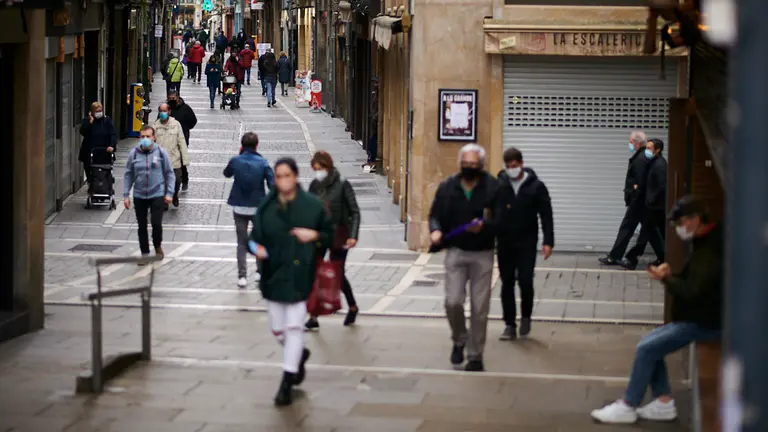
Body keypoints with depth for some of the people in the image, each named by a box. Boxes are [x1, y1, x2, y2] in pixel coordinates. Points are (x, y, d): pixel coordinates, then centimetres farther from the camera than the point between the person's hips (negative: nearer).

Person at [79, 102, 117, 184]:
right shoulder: (87, 121, 5)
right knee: (89, 174, 2)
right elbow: (83, 132, -10)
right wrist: (91, 121, -15)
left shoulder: (107, 120, 5)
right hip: (89, 154, 0)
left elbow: (113, 134, -2)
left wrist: (112, 146, -18)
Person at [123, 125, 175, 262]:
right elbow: (128, 175, 5)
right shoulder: (134, 154, -1)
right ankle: (145, 253, 21)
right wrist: (126, 195, 2)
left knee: (157, 224, -9)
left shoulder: (161, 153, -4)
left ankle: (158, 246, 21)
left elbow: (169, 173, 2)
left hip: (157, 195, -2)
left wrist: (169, 193, -4)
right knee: (142, 226, 8)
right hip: (139, 196, 2)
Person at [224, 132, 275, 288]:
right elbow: (273, 184, -14)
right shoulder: (263, 163, -11)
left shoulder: (235, 161, -7)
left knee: (242, 243, 8)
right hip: (258, 206, -1)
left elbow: (227, 174, 14)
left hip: (239, 207, 1)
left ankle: (242, 276, 3)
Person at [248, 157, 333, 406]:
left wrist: (315, 235, -15)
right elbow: (255, 237, 5)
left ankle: (287, 383, 2)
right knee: (278, 329, 11)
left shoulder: (312, 206, -4)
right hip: (273, 275, 3)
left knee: (294, 327, -6)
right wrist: (257, 249, -17)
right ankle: (299, 355, 44)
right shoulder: (266, 208, 0)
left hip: (299, 276, -3)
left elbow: (330, 235, 5)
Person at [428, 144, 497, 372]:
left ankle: (475, 356, 15)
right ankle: (459, 340, 21)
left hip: (482, 254, -2)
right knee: (453, 301, -8)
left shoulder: (493, 188, -8)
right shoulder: (447, 187, 2)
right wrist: (435, 230, -11)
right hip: (455, 252, 2)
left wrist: (484, 226, -26)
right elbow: (435, 214, 9)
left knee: (479, 308, 2)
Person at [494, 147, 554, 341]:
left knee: (525, 281, -6)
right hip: (504, 242, 1)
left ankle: (525, 316, 19)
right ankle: (510, 324, 13)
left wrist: (548, 242, -9)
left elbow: (546, 215, -3)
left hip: (527, 242, -1)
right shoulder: (498, 185, -3)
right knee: (507, 283, 5)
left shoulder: (536, 186, -4)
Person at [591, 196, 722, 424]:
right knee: (650, 343, 10)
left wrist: (666, 279, -13)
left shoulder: (710, 251, -21)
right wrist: (671, 276, 1)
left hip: (703, 322, -11)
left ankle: (627, 407, -4)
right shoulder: (705, 243, 13)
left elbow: (692, 291, -27)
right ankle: (664, 403, 8)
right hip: (696, 317, 11)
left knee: (646, 348, -12)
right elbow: (691, 283, 20)